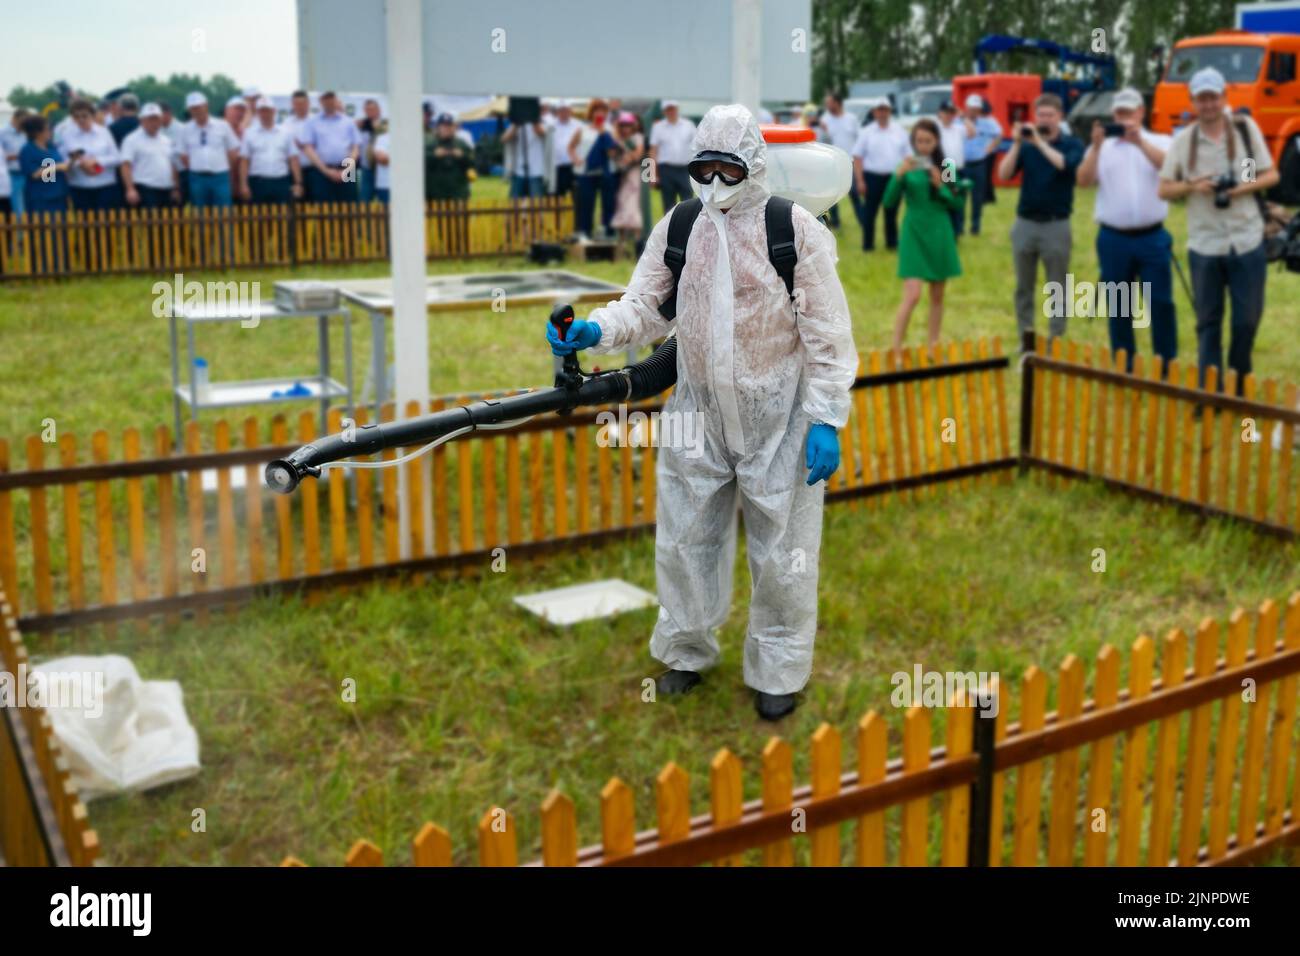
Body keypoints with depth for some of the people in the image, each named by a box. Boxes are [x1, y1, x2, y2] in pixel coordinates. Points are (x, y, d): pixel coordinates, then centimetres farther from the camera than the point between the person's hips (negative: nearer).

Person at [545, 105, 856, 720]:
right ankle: (688, 650, 33)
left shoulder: (796, 229, -8)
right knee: (684, 537, 12)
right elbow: (645, 307, 2)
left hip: (779, 416, -3)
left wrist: (826, 419, -13)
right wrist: (596, 330, -20)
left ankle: (778, 669, 25)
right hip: (698, 413, 4)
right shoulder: (676, 230, 3)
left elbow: (827, 334, -8)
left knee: (781, 550, 7)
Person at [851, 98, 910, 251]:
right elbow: (857, 157, -3)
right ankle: (868, 244, 10)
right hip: (872, 177, -2)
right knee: (869, 213, 1)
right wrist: (860, 181, -9)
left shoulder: (900, 131, 7)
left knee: (892, 212, 10)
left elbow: (907, 155, 9)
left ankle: (892, 242, 20)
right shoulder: (866, 132, 0)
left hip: (894, 177, 2)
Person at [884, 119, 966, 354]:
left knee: (937, 297, 9)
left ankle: (932, 347, 19)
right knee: (912, 296, -14)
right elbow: (889, 203, -12)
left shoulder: (945, 167, 3)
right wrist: (899, 175, -25)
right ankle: (896, 349, -9)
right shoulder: (908, 166, -3)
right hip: (914, 235, -3)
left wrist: (941, 187, -13)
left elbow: (958, 204, 3)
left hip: (940, 234, 4)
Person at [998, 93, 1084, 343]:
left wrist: (1039, 142, -19)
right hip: (1025, 223, 3)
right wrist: (1017, 144, -16)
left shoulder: (1072, 144, 1)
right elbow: (1004, 174, -7)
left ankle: (1056, 342, 9)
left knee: (1057, 289, 3)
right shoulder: (1025, 145, 6)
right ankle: (1025, 340, 18)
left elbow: (1065, 164, -21)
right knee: (1024, 288, 9)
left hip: (1056, 225, -2)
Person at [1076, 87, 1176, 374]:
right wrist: (1096, 146, -18)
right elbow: (1084, 180, -6)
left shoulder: (1159, 142, 7)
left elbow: (1169, 166, -15)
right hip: (1113, 239, 1)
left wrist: (1139, 141, -25)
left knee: (1160, 303, -1)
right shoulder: (1102, 147, 9)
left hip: (1152, 237, -1)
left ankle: (1167, 367, 7)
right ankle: (1123, 369, 17)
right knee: (1118, 305, 7)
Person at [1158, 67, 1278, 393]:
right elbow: (1164, 189, 5)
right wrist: (1193, 186, -13)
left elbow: (1271, 175, 6)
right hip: (1204, 246, 0)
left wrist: (1243, 187, -13)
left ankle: (1240, 386, 26)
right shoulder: (1183, 140, 3)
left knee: (1247, 319, 4)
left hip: (1247, 243, 0)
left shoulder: (1246, 128, 3)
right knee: (1208, 323, 6)